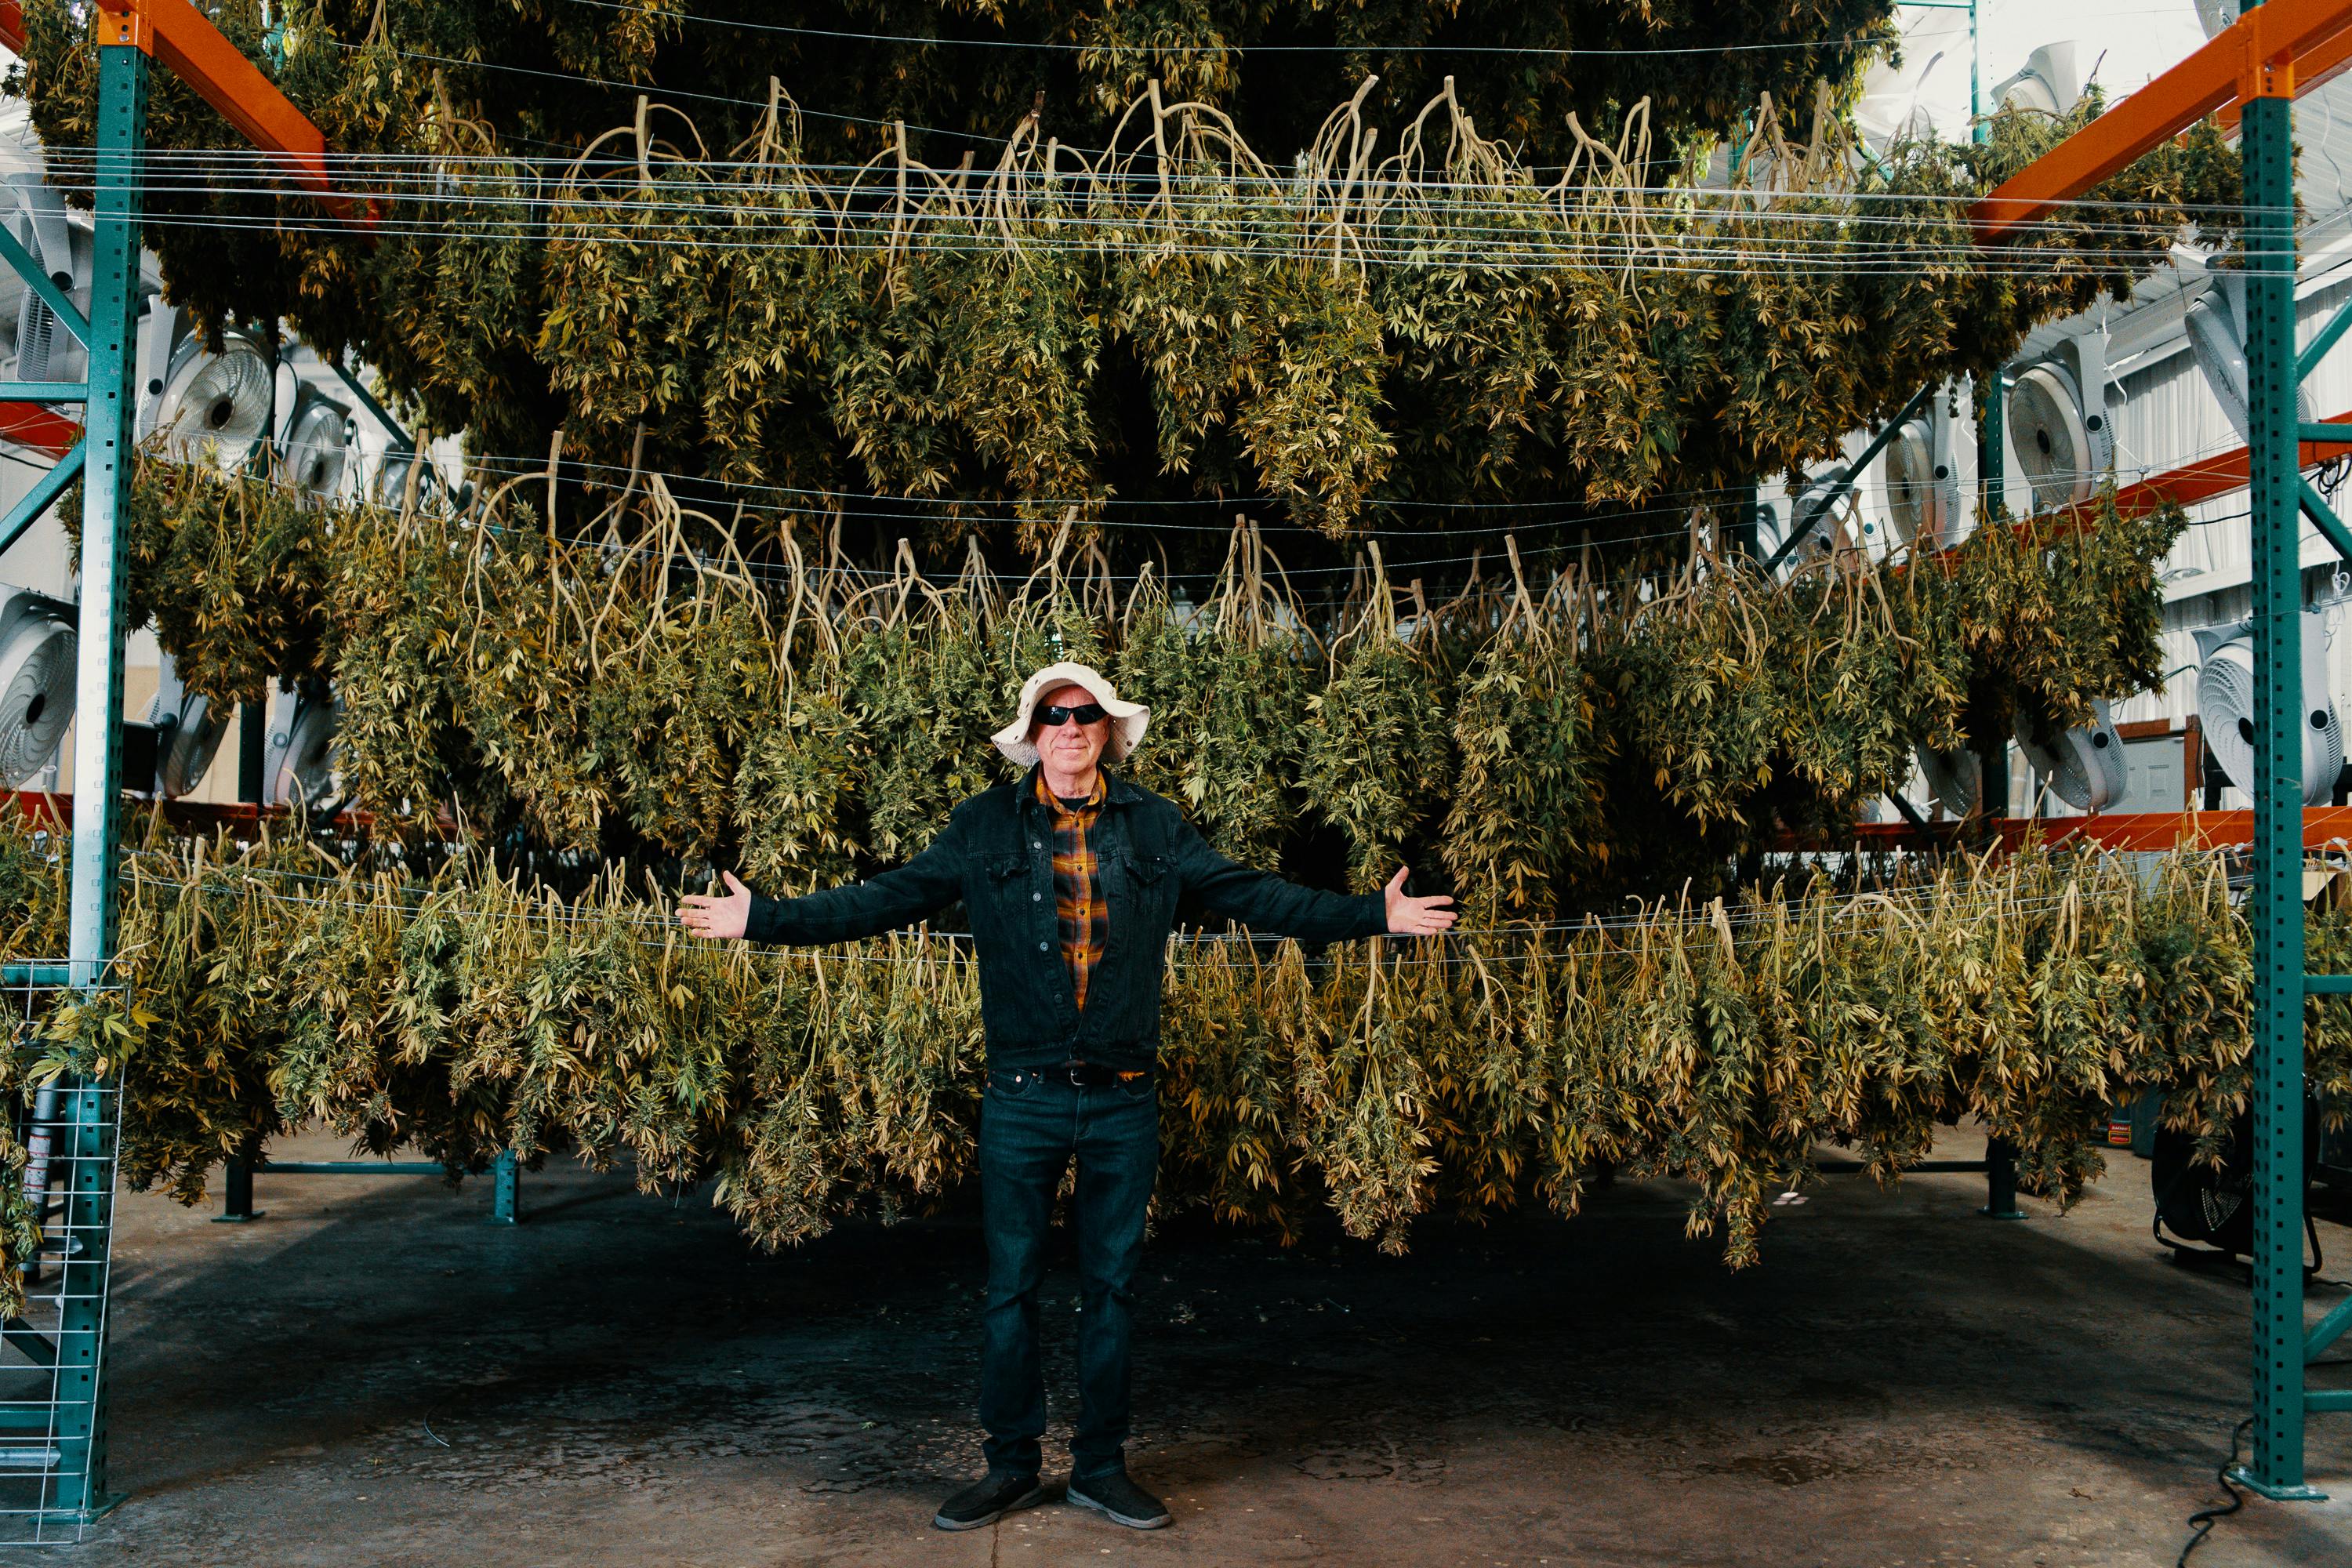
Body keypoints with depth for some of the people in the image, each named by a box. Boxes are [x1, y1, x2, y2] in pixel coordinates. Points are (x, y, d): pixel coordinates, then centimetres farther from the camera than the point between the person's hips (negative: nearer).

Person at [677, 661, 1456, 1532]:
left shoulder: (1155, 828, 5)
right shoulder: (985, 827, 2)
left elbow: (1251, 895, 8)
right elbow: (889, 898, 3)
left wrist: (1372, 914, 4)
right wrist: (765, 918, -4)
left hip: (1124, 1101, 1)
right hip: (1022, 1100, -1)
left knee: (1111, 1285, 10)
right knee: (1009, 1285, 6)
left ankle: (1101, 1466, 24)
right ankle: (1011, 1465, 22)